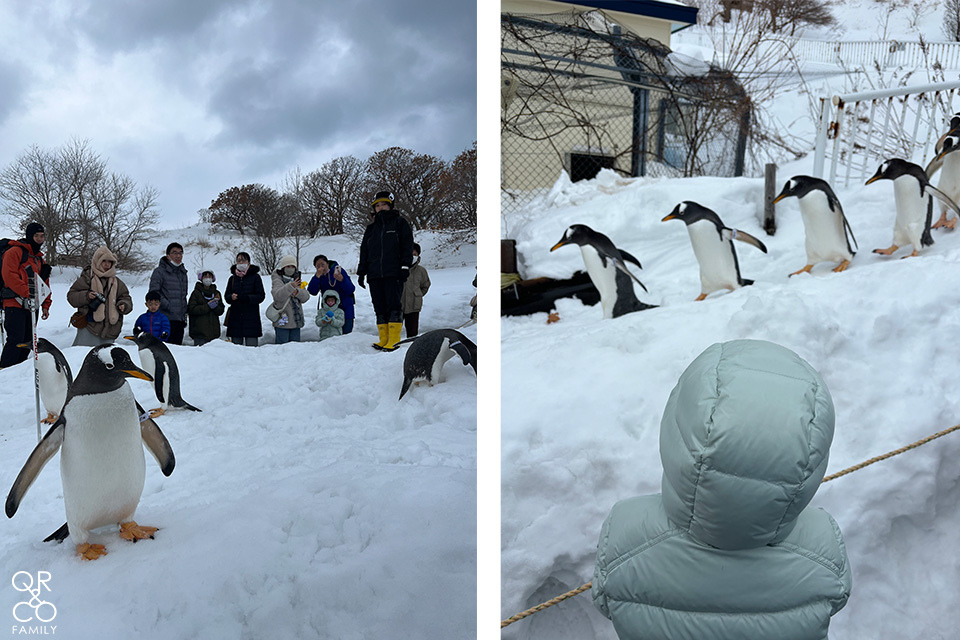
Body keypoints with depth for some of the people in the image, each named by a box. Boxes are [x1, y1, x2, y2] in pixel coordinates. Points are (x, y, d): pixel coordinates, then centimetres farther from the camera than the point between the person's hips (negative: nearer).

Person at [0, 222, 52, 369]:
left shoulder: (39, 259, 23)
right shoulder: (15, 252, -2)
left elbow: (45, 284, 24)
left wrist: (45, 305, 14)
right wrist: (28, 293, -23)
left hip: (31, 306, 8)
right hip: (15, 304, -8)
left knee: (27, 341, 7)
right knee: (16, 339, -15)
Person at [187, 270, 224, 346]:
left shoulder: (216, 293, 14)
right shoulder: (196, 293, 0)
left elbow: (220, 311, 10)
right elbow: (191, 309, -10)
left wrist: (215, 305, -11)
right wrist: (208, 306, -15)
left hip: (214, 331, 4)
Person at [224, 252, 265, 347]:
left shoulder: (255, 277, 2)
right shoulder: (233, 278, 13)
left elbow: (261, 296, -3)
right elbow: (226, 296, 13)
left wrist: (247, 298, -19)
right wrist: (231, 297, -11)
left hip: (251, 317, -3)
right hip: (235, 317, 3)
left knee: (251, 346, -7)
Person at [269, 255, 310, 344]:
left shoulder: (296, 279, 15)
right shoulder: (277, 280, -3)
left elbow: (306, 296, 5)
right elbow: (278, 295, -22)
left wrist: (297, 291, -16)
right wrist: (290, 286, -35)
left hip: (296, 319, 6)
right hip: (283, 320, -6)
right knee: (282, 346, -6)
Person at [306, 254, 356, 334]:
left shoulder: (339, 271, -8)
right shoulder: (319, 277, 2)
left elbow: (351, 290, -14)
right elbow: (312, 292, -14)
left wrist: (342, 279, -31)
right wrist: (317, 276, -21)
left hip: (345, 307, -2)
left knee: (346, 333, -7)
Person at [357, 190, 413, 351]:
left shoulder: (399, 223, 10)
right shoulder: (371, 229, 23)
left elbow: (407, 245, 3)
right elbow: (364, 252, 24)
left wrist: (405, 266, -8)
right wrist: (361, 272, 17)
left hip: (394, 273, -5)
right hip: (375, 274, 5)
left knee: (394, 305, -10)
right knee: (380, 308, 2)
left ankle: (394, 339, -10)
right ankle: (384, 339, 4)